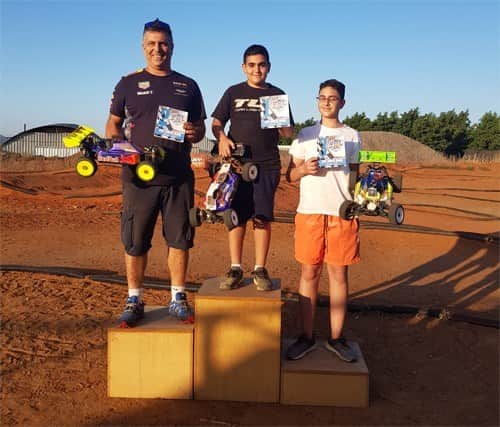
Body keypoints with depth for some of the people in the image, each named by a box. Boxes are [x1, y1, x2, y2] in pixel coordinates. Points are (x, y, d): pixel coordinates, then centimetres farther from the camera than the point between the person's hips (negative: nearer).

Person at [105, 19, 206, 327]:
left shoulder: (188, 86, 13)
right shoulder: (129, 83, 9)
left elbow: (200, 127, 15)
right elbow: (113, 123, 12)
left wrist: (194, 133, -8)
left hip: (179, 177, 1)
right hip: (139, 176, -1)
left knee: (180, 239, 5)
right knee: (135, 242, 3)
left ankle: (178, 298, 19)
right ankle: (134, 302, 17)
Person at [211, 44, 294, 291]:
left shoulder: (277, 94, 11)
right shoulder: (233, 93, 11)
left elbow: (289, 133, 10)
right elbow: (216, 122, 10)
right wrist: (222, 138, -10)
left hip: (267, 165, 0)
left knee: (263, 217, 1)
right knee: (236, 215, 1)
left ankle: (260, 270, 10)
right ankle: (235, 268, 11)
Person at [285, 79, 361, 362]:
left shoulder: (353, 136, 12)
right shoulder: (305, 135, 11)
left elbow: (356, 175, 13)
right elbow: (290, 176, 9)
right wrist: (305, 168, -12)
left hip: (342, 212, 0)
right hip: (310, 211, 0)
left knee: (339, 273, 3)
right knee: (309, 273, 3)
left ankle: (336, 338, 13)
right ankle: (307, 337, 12)